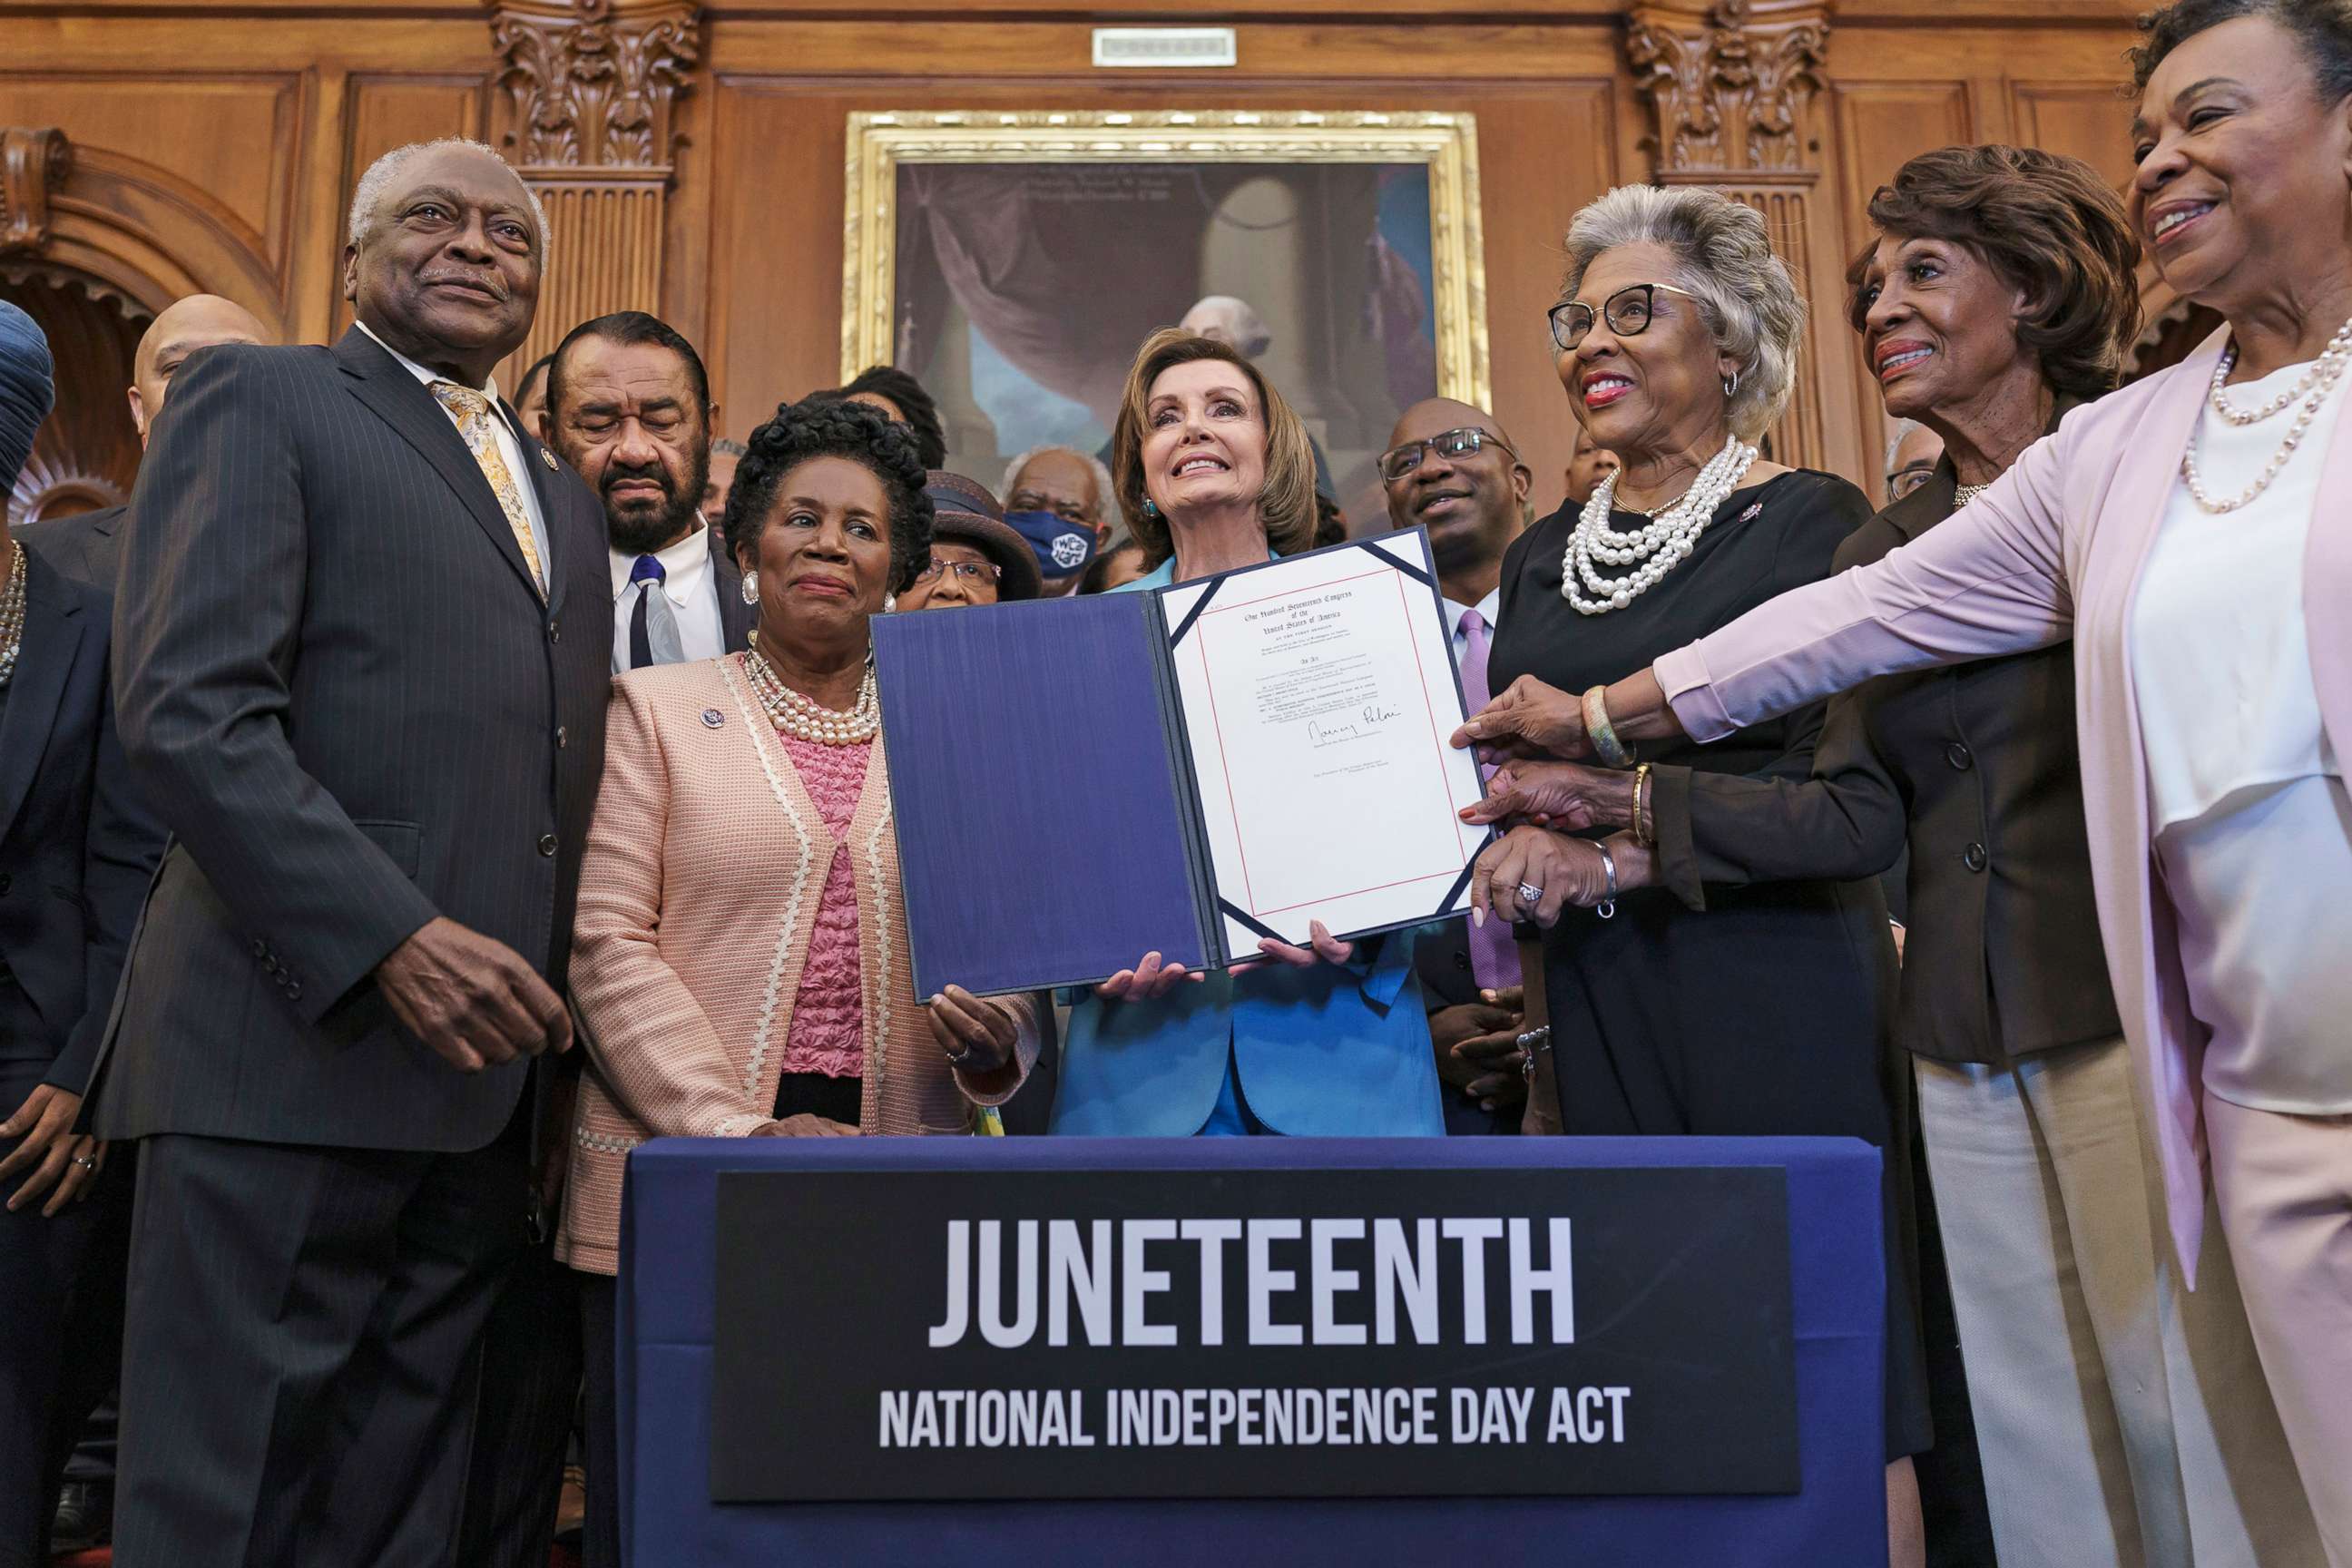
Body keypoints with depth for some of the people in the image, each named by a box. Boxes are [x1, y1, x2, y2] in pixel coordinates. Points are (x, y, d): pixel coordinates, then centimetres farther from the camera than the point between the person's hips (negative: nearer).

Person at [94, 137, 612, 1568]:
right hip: (292, 1048, -6)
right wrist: (391, 937, -19)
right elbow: (187, 707, -10)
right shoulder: (258, 400, 4)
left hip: (484, 1073, 6)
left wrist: (544, 1030, 10)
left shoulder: (565, 496, 23)